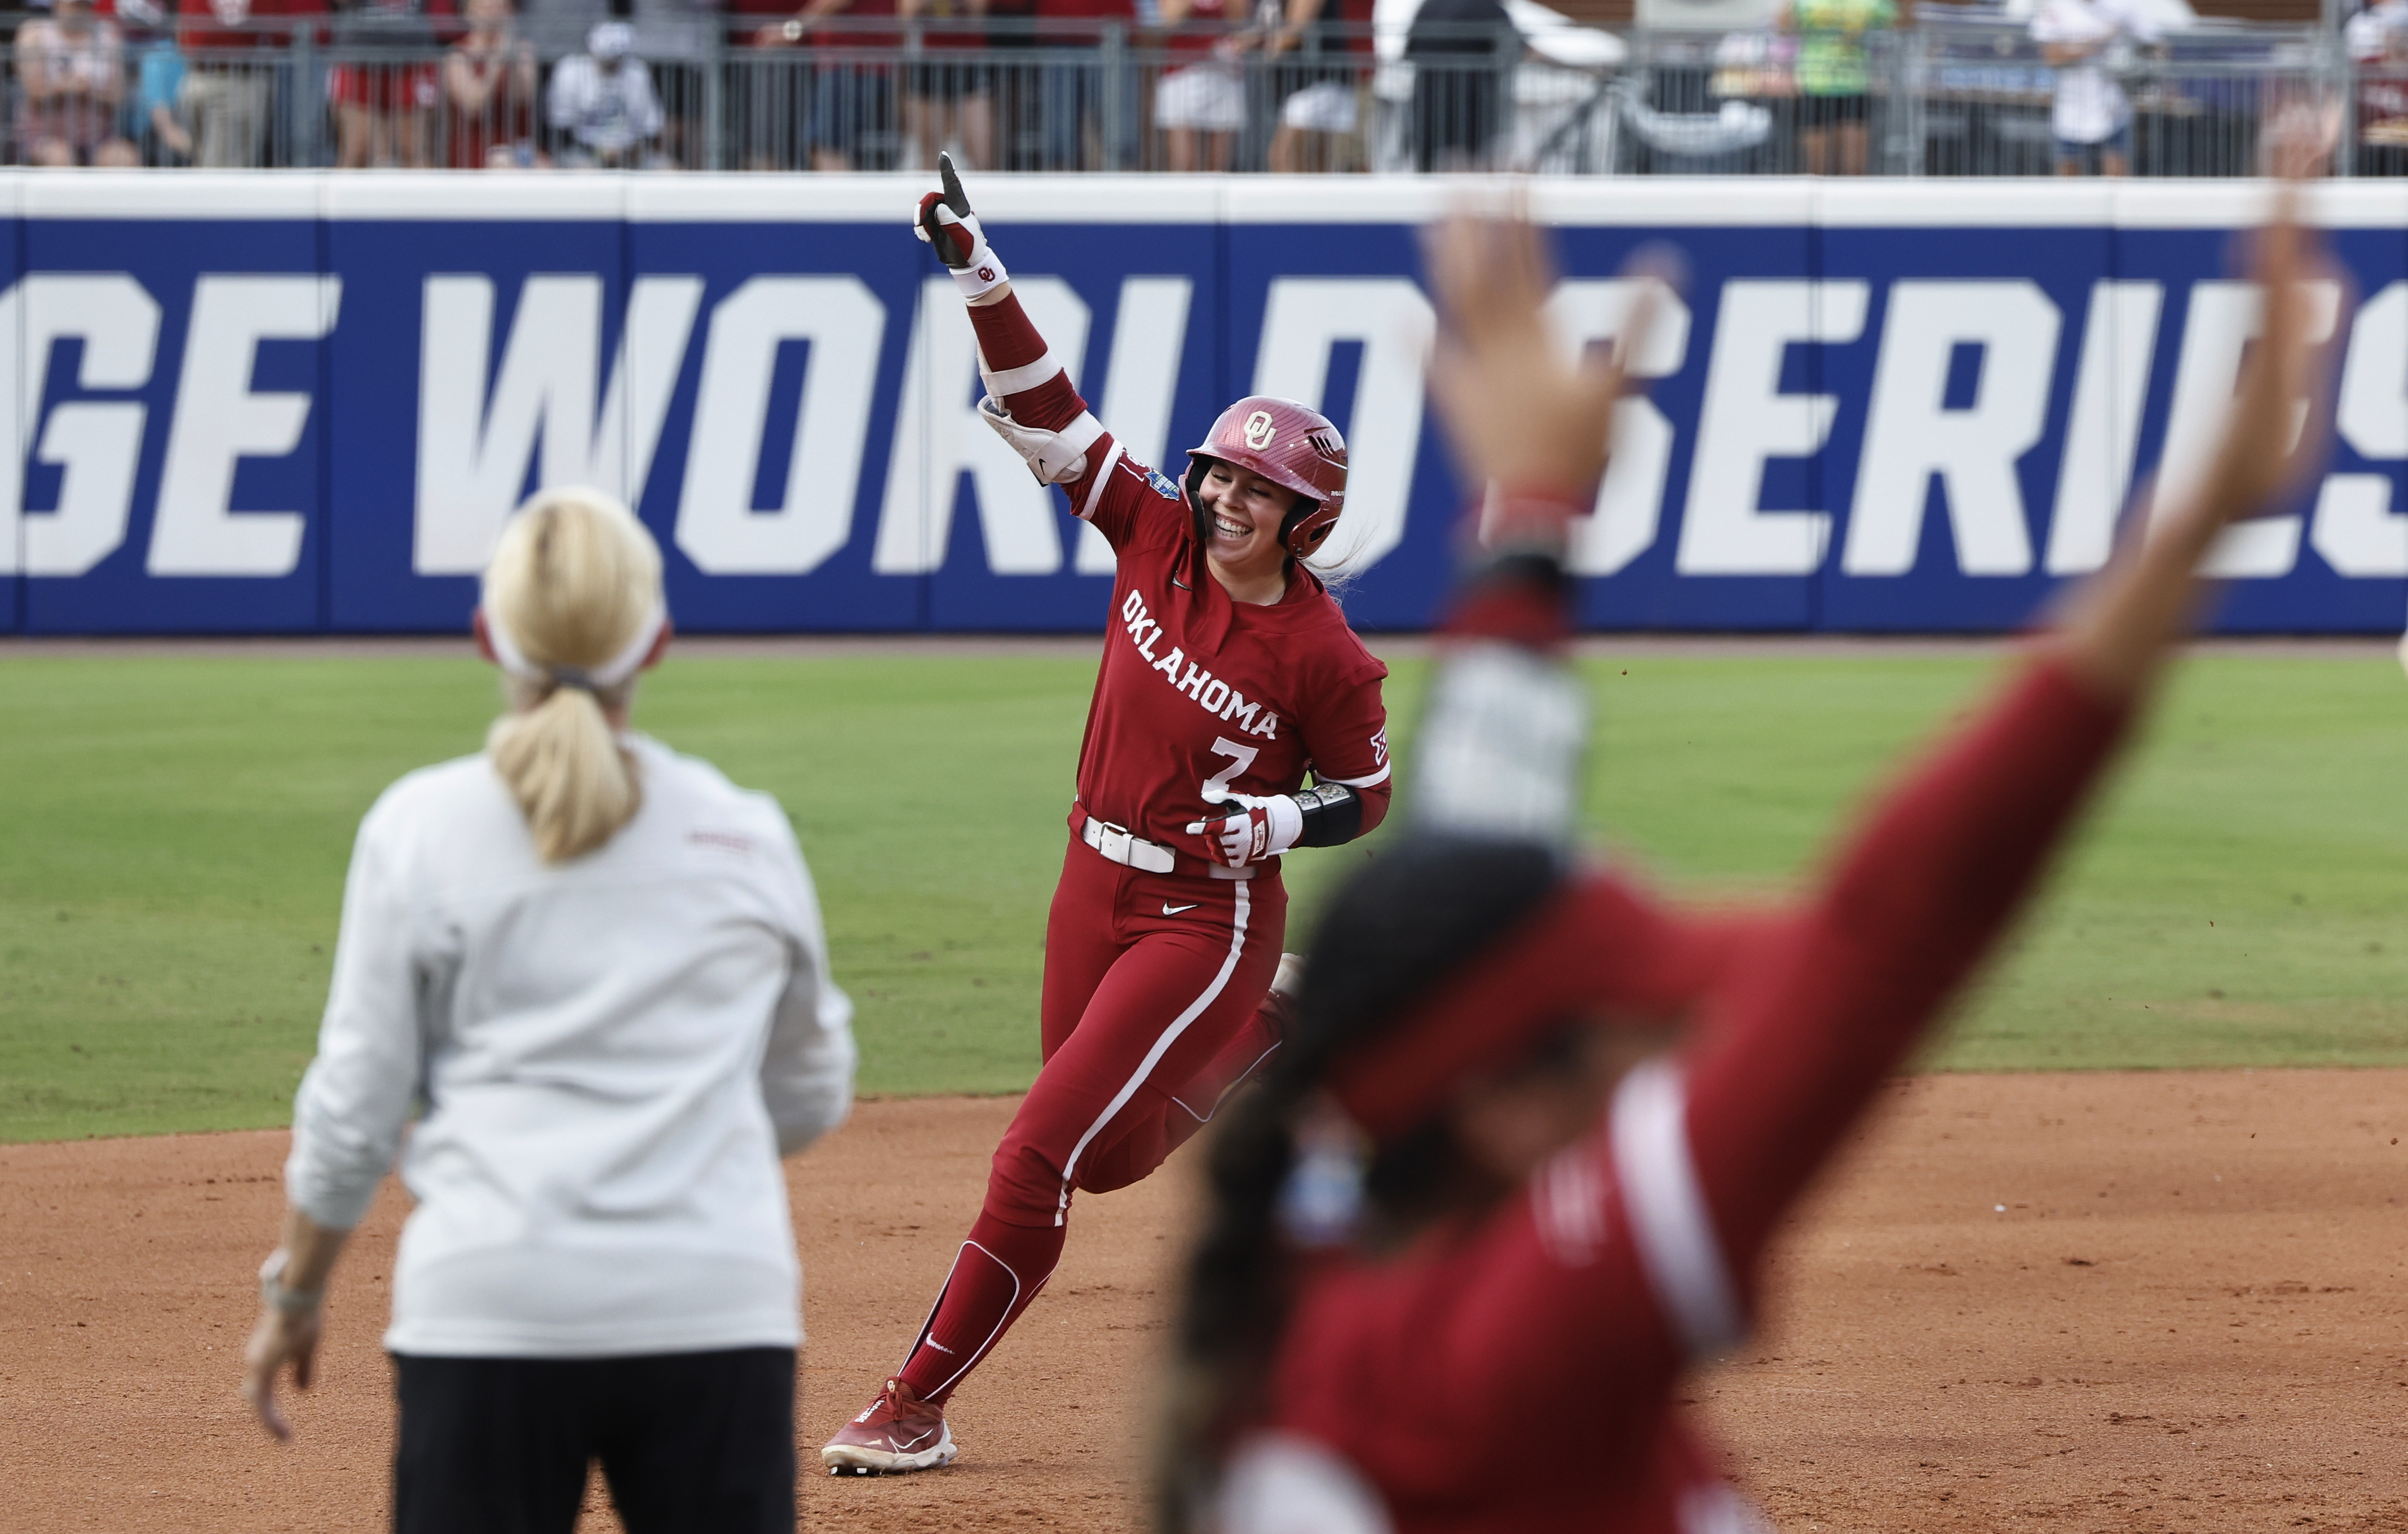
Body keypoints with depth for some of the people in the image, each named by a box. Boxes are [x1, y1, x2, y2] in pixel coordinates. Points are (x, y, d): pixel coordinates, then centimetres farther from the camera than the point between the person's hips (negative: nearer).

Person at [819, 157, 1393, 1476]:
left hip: (1210, 913, -7)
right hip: (1096, 885, 7)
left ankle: (918, 1405, -4)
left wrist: (1276, 823, -23)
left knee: (1041, 1154, -11)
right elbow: (1048, 418, -7)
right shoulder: (1161, 539, -6)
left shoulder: (1324, 659, -17)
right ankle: (1270, 1039, 45)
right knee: (1108, 1158, 20)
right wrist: (983, 281, -17)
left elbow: (1368, 797, -3)